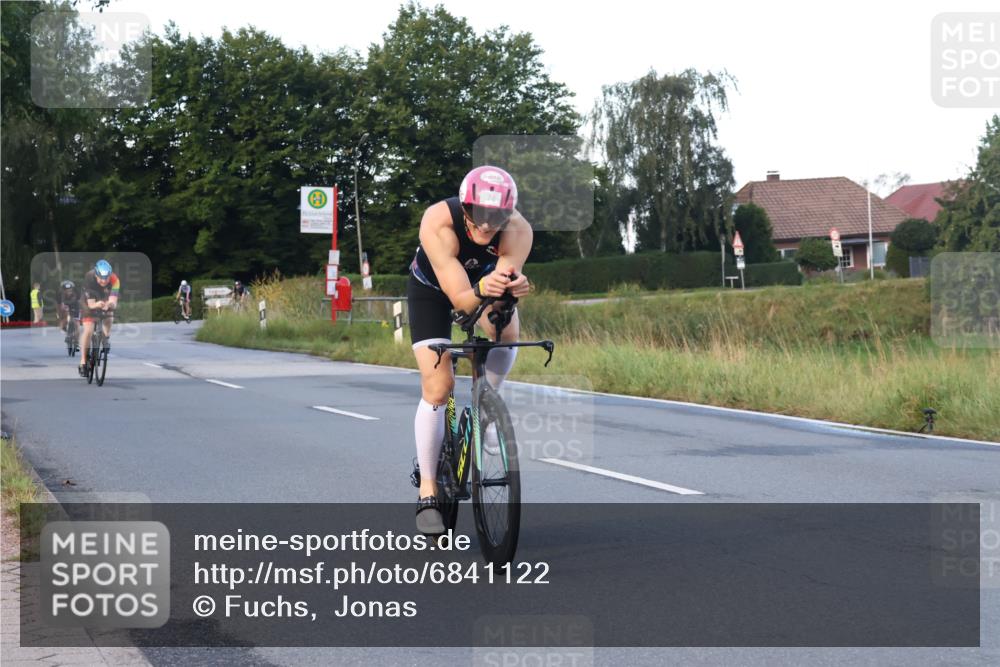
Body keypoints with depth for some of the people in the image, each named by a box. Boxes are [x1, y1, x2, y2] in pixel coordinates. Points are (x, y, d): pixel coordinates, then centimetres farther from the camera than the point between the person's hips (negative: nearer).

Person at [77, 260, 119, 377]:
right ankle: (83, 362, -9)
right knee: (88, 330, -17)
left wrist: (110, 304, -64)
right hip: (90, 302, -3)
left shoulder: (114, 279, -33)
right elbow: (91, 304, -36)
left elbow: (114, 302, -41)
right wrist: (97, 305, -58)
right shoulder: (89, 278, -35)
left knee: (109, 319, -24)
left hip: (105, 300, 3)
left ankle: (107, 338, 9)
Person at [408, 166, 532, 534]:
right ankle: (428, 491, 1)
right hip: (432, 288, -2)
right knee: (437, 388, -12)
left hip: (484, 279, 3)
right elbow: (460, 298, -43)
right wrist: (482, 290, -64)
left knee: (507, 333, -30)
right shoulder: (438, 223, -39)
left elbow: (507, 274, -44)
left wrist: (512, 287, -67)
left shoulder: (518, 230, -32)